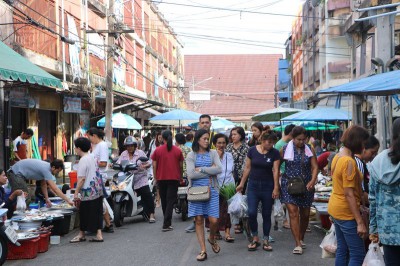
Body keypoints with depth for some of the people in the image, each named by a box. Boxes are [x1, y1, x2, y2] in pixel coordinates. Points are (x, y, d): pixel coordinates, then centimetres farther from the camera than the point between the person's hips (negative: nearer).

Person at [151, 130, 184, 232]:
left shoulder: (158, 150, -3)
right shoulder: (177, 150, -1)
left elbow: (154, 166, -2)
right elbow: (181, 165, 4)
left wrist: (155, 178, 8)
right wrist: (180, 177, 16)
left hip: (161, 178, 1)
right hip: (174, 178, -1)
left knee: (164, 200, 15)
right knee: (170, 201, -2)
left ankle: (167, 222, 27)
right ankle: (166, 224, -11)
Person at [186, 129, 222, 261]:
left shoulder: (213, 153, 8)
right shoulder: (191, 155, 3)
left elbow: (219, 169, -8)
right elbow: (191, 174, -10)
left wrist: (201, 169, -9)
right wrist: (210, 171, -6)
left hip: (211, 190, 1)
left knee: (214, 220, -5)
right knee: (199, 220, 1)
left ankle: (212, 238, 27)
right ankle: (203, 250, 8)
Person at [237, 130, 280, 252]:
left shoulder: (275, 153, -3)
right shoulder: (252, 150, -1)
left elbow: (275, 170, -6)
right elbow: (247, 168, 5)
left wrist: (276, 188, -12)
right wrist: (242, 184, 7)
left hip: (268, 186, 0)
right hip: (253, 185, 0)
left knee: (266, 214, 5)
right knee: (251, 213, -9)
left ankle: (266, 240, 16)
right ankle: (255, 238, 9)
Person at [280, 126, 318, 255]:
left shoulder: (309, 150, 3)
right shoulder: (285, 149, -2)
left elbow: (315, 167, -3)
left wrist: (313, 180, -21)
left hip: (306, 185, 3)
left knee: (305, 214, 12)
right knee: (293, 213, -13)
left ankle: (301, 239, 35)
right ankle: (298, 244, -12)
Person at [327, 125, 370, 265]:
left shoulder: (338, 156, 8)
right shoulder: (349, 162, -20)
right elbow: (349, 194, -23)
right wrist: (360, 222, -23)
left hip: (335, 207, 10)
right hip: (346, 211, -10)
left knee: (342, 250, 15)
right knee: (358, 254, -5)